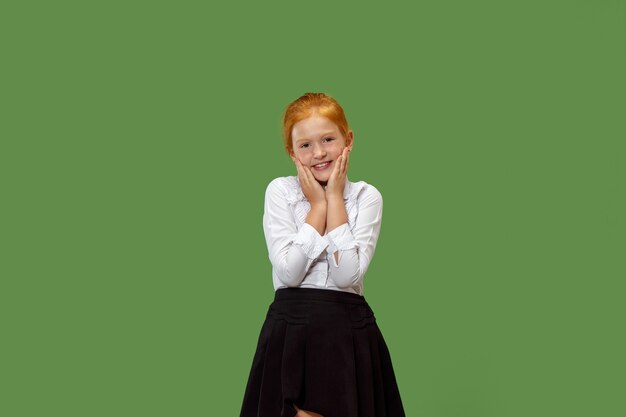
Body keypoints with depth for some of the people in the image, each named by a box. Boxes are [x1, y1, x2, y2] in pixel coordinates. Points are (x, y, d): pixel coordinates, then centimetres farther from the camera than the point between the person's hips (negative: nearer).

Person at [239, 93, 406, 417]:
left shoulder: (366, 197, 0)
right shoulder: (279, 191, 0)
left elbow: (347, 274, -14)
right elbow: (288, 272, -13)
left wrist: (334, 198, -9)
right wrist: (318, 204, -8)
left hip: (349, 333, 0)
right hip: (291, 331, 0)